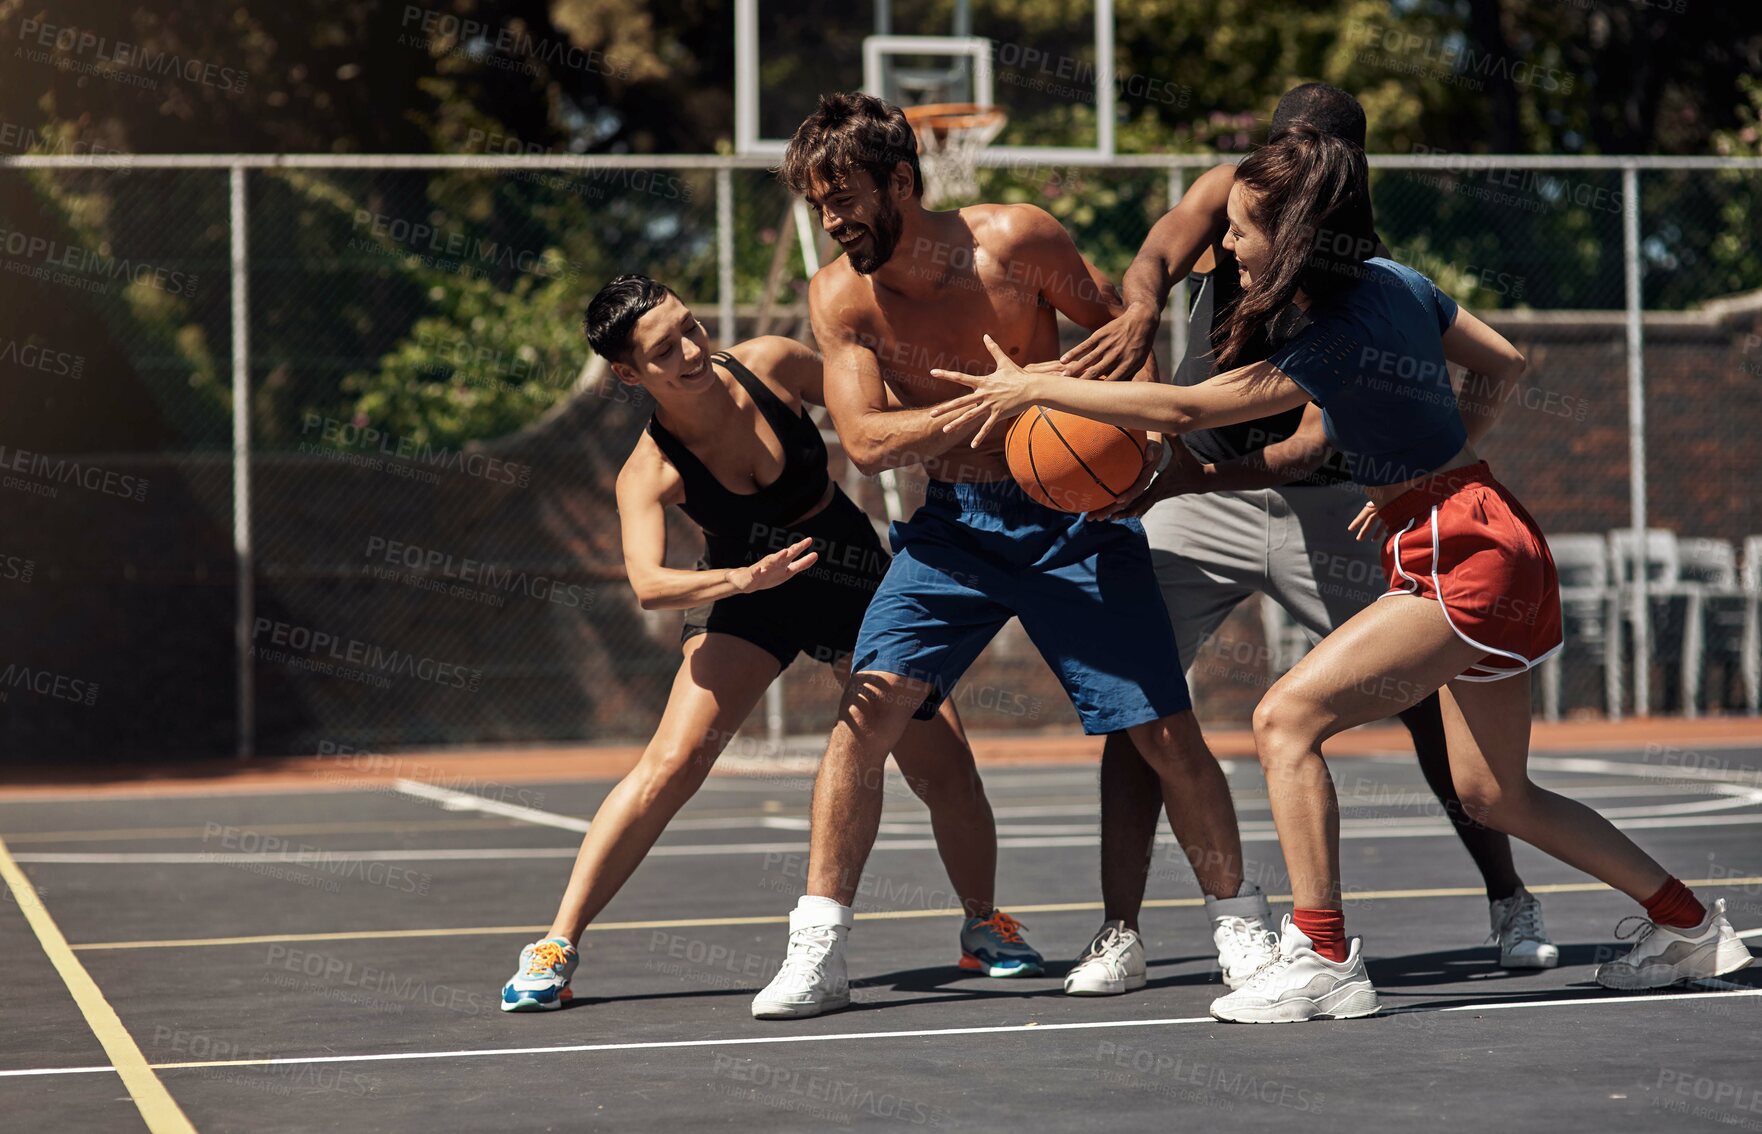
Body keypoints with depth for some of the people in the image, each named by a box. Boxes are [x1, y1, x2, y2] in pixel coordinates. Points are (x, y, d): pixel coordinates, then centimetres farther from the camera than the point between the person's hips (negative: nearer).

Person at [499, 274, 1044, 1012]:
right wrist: (741, 578, -54)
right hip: (743, 605, -2)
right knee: (673, 762, -22)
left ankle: (983, 925, 24)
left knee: (946, 770, -4)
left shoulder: (772, 364, -18)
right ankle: (556, 948, -14)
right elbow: (648, 585, -39)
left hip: (856, 579, 2)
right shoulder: (649, 472, -24)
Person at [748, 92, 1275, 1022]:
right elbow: (865, 440, -16)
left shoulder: (1014, 240, -14)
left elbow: (1118, 326, 0)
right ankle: (818, 952, -8)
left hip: (1071, 513, -2)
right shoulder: (840, 296, -8)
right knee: (868, 703, -15)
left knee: (1167, 732, -4)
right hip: (954, 525, 2)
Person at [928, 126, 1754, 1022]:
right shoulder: (1395, 280, 5)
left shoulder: (1339, 341, -20)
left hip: (1467, 561, -10)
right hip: (1489, 542, 10)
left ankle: (1322, 960, -15)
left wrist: (1032, 388, -14)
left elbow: (1181, 410, -20)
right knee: (1494, 795, 19)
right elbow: (1503, 365, 18)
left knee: (1287, 717, -14)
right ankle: (1688, 924, 30)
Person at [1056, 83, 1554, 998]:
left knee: (1424, 697, 0)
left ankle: (1510, 904, 16)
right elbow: (1156, 258, -25)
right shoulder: (1228, 192, -6)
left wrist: (1187, 478, -41)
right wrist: (1140, 312, -50)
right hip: (1194, 490, 2)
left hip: (1313, 501, -2)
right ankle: (1119, 934, -2)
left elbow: (1315, 440, -25)